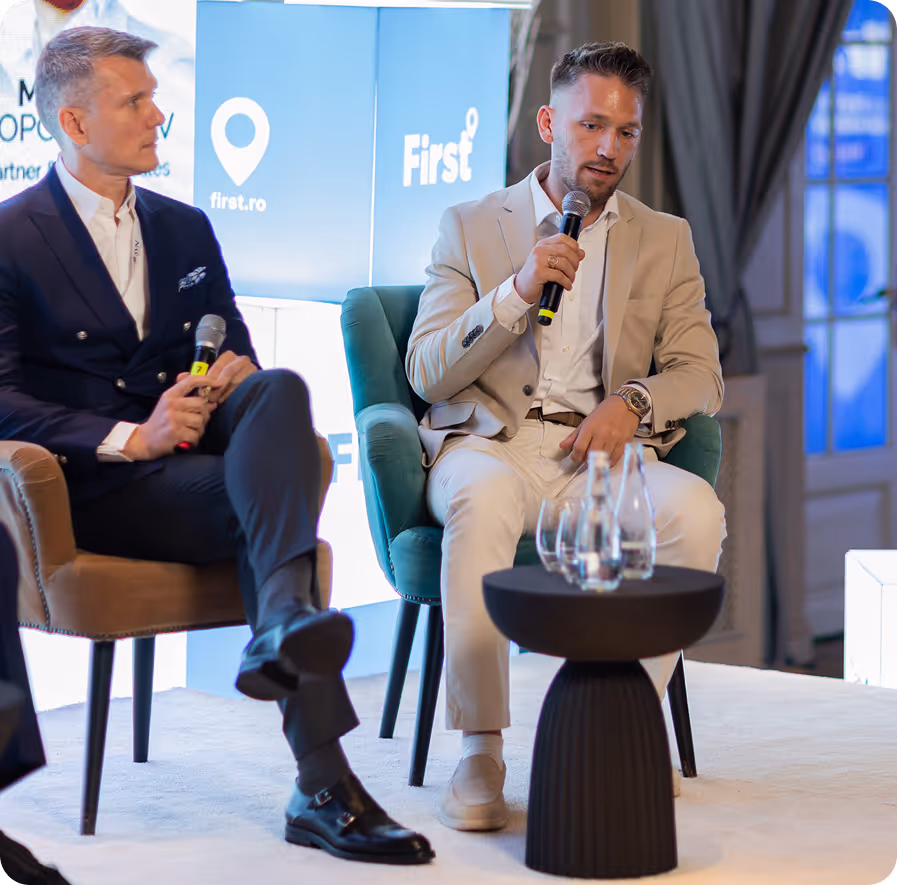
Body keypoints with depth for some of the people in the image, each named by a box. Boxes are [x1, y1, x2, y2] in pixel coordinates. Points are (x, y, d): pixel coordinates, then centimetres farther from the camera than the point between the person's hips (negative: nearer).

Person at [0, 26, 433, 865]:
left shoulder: (185, 227, 20)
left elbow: (237, 352, 22)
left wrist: (232, 376, -6)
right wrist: (128, 440, -21)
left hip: (188, 448, 6)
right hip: (93, 486, -5)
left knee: (279, 388, -29)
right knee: (263, 501, -32)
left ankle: (283, 630, -49)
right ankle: (323, 784, -42)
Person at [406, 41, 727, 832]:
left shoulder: (665, 241, 17)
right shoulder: (471, 227, 11)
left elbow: (701, 374, 9)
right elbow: (428, 374, 1)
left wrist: (634, 403, -13)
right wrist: (517, 293, -14)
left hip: (602, 450, 2)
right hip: (491, 441, -2)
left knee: (696, 510, -31)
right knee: (486, 501, -39)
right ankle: (480, 750, -32)